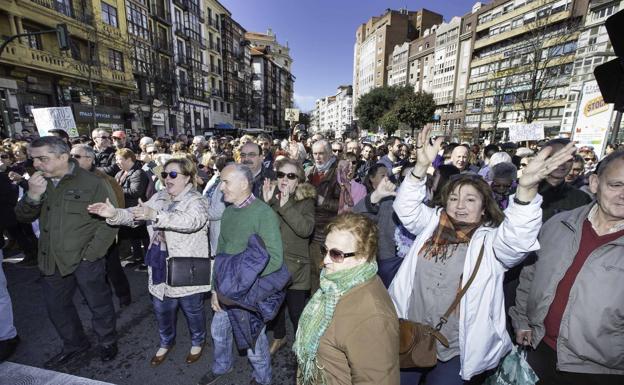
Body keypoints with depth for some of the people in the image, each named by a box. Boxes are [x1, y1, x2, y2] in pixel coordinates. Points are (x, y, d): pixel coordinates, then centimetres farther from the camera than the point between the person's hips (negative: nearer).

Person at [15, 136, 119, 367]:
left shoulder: (92, 183, -12)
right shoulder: (40, 182, 6)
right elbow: (24, 217, 6)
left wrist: (91, 253, -15)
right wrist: (33, 196, -14)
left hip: (85, 260, -6)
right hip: (52, 260, 6)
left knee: (99, 304, 9)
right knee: (56, 306, 20)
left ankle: (107, 342, 33)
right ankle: (74, 344, 42)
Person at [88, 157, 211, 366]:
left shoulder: (196, 200, -17)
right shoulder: (159, 197, 7)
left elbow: (192, 220, -36)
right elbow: (137, 214, 1)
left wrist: (155, 215, -44)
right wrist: (115, 214, -20)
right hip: (161, 266, 6)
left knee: (192, 309, 14)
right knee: (162, 308, 22)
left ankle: (198, 341, 42)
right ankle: (166, 342, 49)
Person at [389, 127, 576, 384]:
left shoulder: (491, 240, -10)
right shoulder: (432, 224, -1)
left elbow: (517, 237, -29)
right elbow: (406, 208, -13)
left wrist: (526, 188, -45)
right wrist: (422, 166, -25)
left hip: (457, 348, -2)